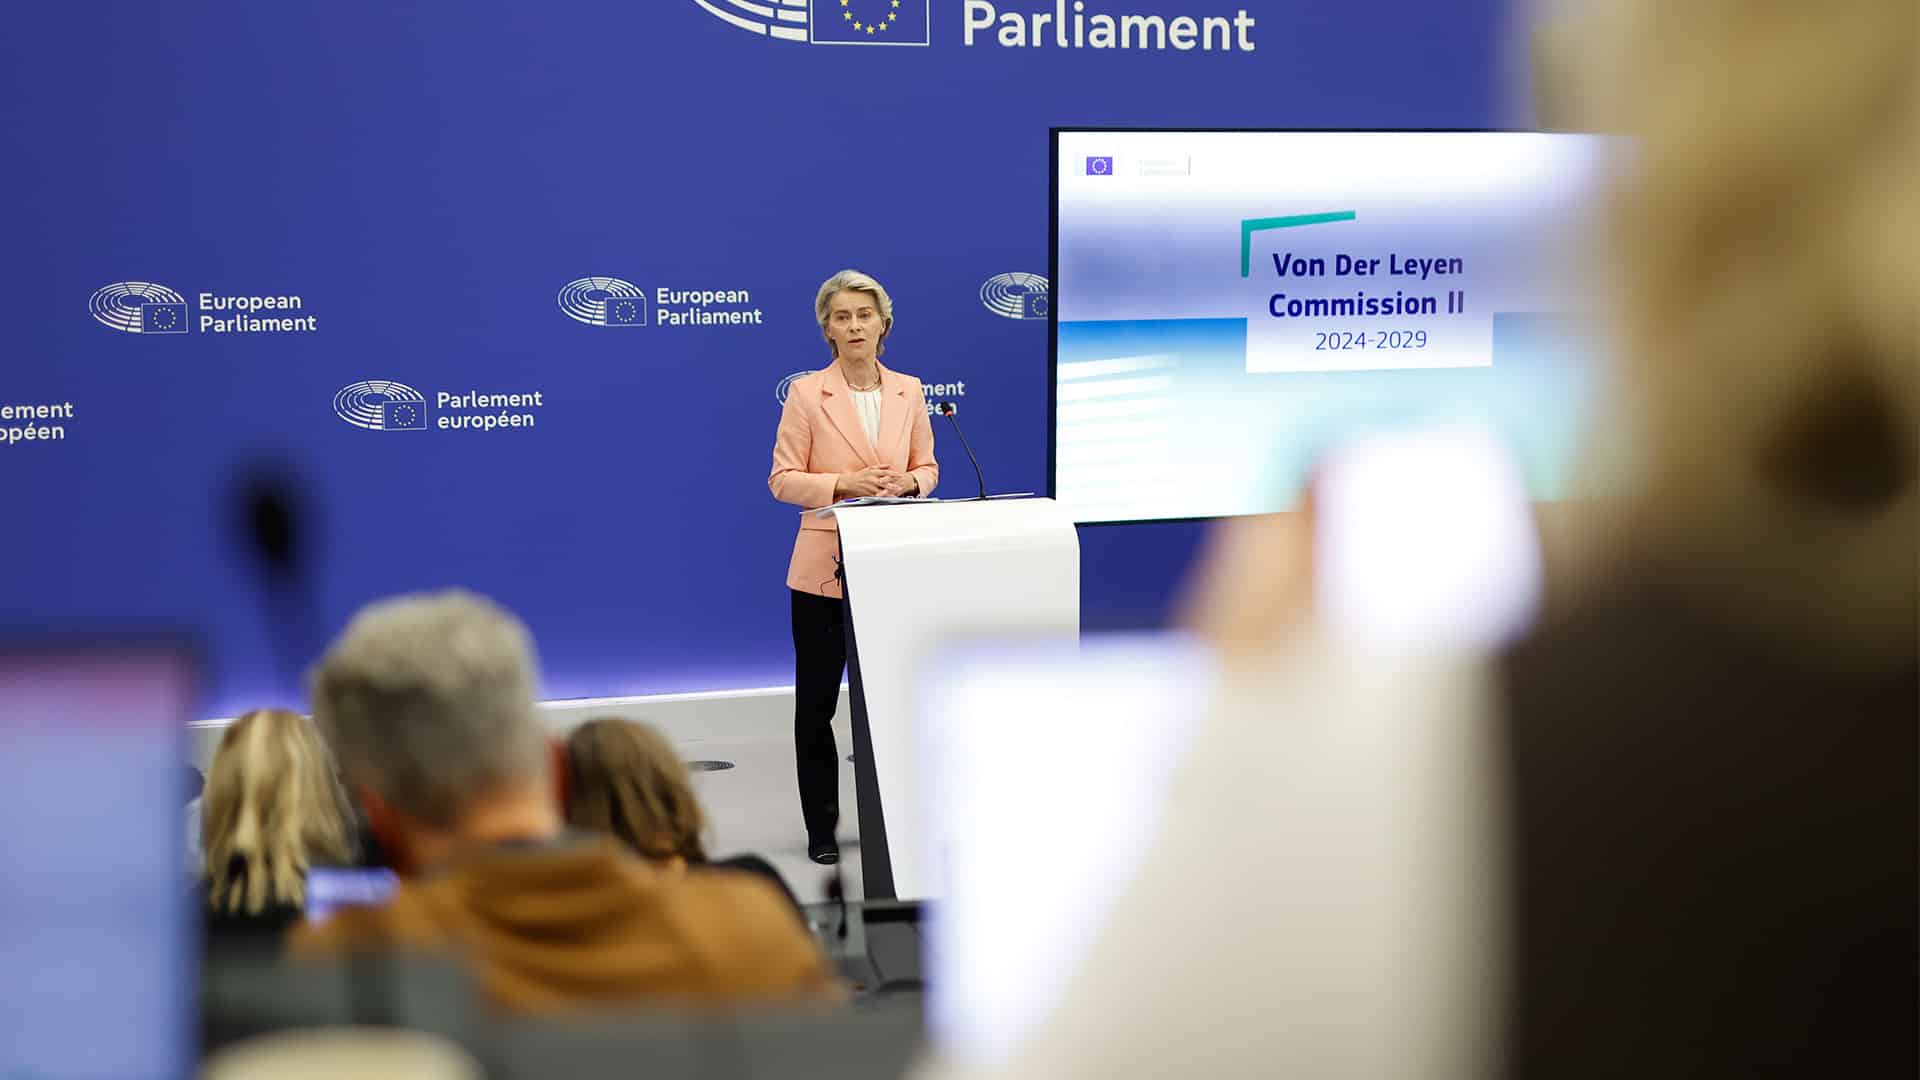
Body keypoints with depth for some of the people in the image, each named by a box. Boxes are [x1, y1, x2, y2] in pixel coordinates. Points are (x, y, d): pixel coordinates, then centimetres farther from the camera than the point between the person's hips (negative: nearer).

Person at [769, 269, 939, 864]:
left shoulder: (908, 391, 6)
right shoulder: (807, 392, -5)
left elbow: (928, 466, 13)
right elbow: (783, 478, -6)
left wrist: (907, 482, -10)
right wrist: (844, 484, -20)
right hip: (826, 564, -3)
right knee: (816, 701, 4)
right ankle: (821, 827, 14)